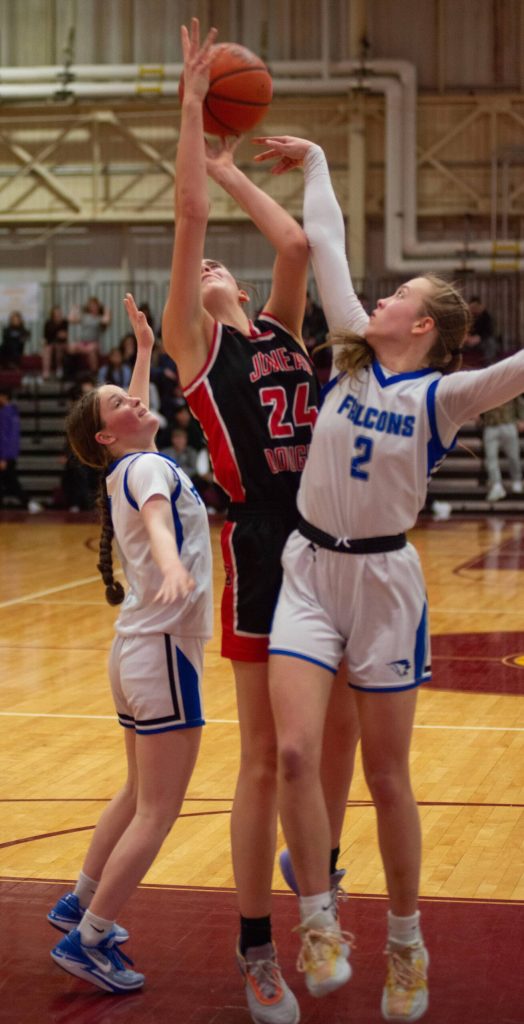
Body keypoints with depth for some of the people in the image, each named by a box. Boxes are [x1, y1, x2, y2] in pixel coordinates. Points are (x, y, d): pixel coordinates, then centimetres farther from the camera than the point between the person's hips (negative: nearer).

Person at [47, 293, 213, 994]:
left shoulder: (130, 467, 13)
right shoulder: (149, 467, -12)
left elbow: (137, 411, 36)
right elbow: (156, 521, -36)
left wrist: (144, 347, 42)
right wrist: (173, 565, -56)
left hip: (138, 647, 10)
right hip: (164, 648, -10)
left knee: (139, 795, 22)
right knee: (158, 810, -6)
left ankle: (80, 905, 31)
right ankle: (86, 941, -4)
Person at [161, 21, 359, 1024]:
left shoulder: (280, 329, 17)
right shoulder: (194, 343, 2)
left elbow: (298, 244, 9)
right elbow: (188, 218, -4)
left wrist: (234, 174, 18)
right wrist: (191, 101, -2)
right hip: (263, 546, -5)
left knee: (338, 737, 11)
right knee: (265, 758, -2)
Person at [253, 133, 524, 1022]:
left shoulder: (441, 396, -7)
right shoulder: (353, 355, 4)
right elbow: (325, 245, 9)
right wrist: (314, 164, 15)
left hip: (385, 581, -3)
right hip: (310, 572, 3)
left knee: (386, 778, 5)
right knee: (294, 752, -13)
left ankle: (405, 945, 22)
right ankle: (318, 923, 3)